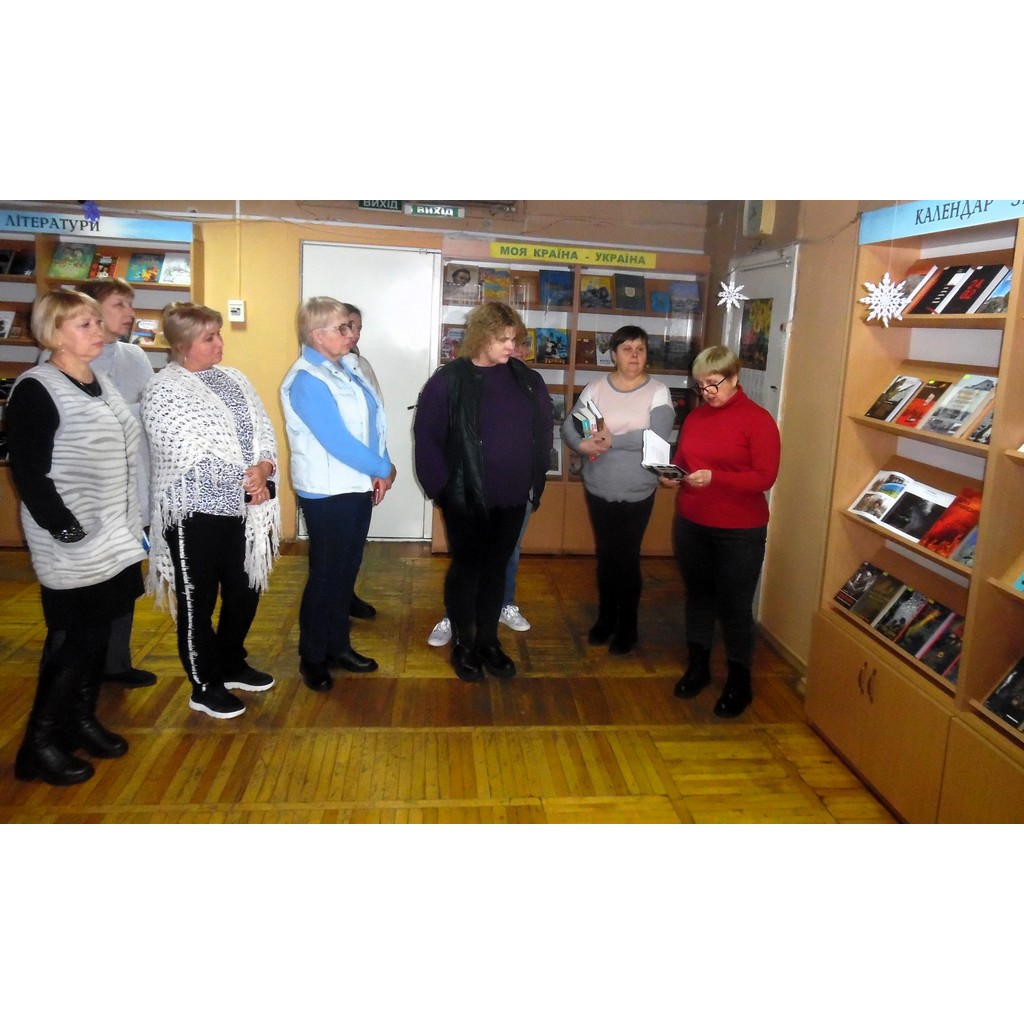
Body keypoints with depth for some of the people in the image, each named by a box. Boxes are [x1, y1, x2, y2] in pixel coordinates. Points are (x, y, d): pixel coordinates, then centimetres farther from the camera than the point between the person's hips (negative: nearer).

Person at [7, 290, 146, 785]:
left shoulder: (100, 381, 11)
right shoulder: (36, 390, -12)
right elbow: (28, 473, -16)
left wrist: (133, 524, 15)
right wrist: (65, 529, -17)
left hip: (113, 537, 7)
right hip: (71, 546, -7)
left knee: (97, 632, 14)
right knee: (72, 638, -1)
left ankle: (81, 720, 30)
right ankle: (40, 743, 14)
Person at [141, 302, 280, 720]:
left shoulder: (233, 380, 9)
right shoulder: (162, 391, -11)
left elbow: (264, 432, 6)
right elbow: (187, 455, -19)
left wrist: (263, 471, -14)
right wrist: (246, 482, -17)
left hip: (244, 507, 7)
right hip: (195, 512, -6)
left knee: (245, 591, 17)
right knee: (198, 602, 8)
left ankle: (231, 665, 38)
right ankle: (205, 687, 23)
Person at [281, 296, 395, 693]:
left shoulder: (348, 365, 7)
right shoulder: (307, 380, -18)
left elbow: (373, 421, 8)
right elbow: (337, 441, -22)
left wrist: (378, 473, -4)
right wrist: (384, 469, -11)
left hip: (359, 486, 8)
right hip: (327, 492, -8)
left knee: (347, 570, 16)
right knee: (326, 574, 4)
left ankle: (338, 645, 31)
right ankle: (312, 657, 20)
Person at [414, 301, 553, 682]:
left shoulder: (527, 379, 2)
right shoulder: (450, 379, -10)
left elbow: (544, 429, 9)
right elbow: (426, 435, -10)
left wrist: (536, 478, 4)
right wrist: (441, 485, -11)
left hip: (512, 496, 4)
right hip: (466, 497, -4)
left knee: (496, 568, 15)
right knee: (466, 567, 10)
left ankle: (488, 641, 31)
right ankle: (462, 644, 26)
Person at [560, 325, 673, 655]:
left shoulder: (658, 392, -8)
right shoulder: (595, 388, 0)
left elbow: (657, 437, -21)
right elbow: (569, 425, -4)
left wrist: (613, 441, -23)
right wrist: (584, 444, -24)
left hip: (637, 492, -2)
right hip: (598, 489, 3)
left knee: (627, 557, 5)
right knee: (605, 554, 14)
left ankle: (628, 625, 21)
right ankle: (606, 616, 31)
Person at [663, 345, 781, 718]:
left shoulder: (758, 419, -9)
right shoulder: (695, 417, 7)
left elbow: (765, 477, -15)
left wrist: (714, 478, -26)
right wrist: (671, 477, -8)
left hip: (740, 532, -5)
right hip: (690, 525, 5)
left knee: (735, 605, 3)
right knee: (697, 594, 16)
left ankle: (740, 680, 20)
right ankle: (698, 665, 33)